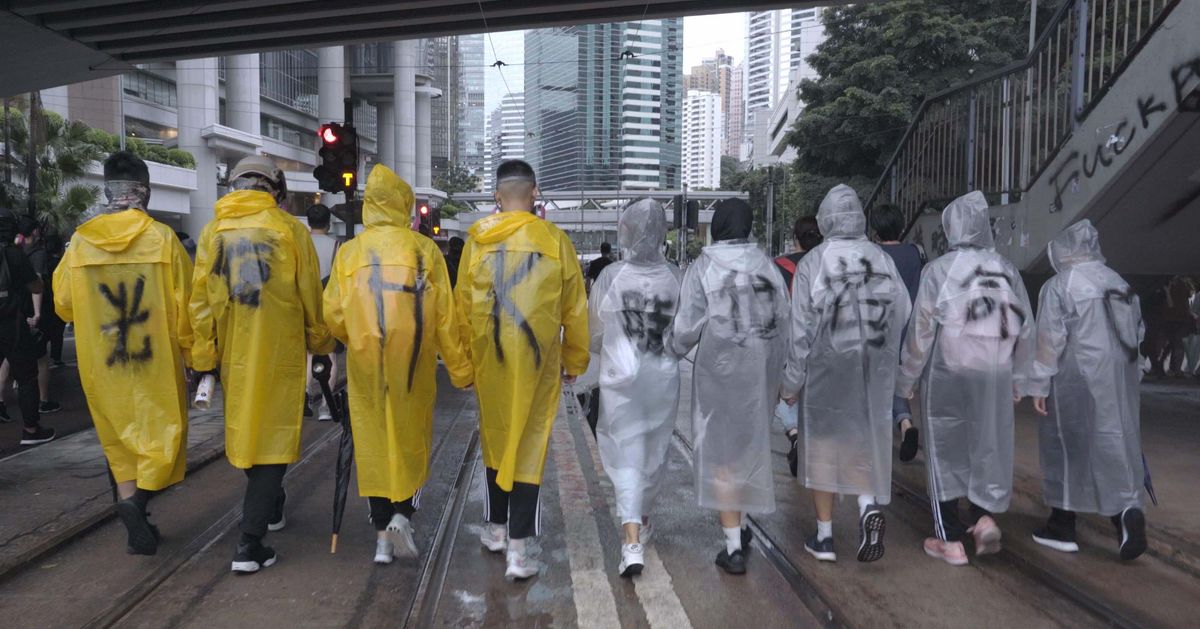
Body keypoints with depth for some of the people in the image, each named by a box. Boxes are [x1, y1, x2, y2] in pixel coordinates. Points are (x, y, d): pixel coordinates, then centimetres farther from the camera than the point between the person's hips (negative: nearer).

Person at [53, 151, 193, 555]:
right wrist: (187, 347, 4)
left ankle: (132, 511, 14)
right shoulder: (162, 238, -11)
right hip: (156, 360, -3)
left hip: (101, 363, 3)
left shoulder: (81, 241, -2)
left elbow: (63, 303, 7)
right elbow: (184, 304, -9)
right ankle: (136, 500, -12)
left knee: (120, 440, 15)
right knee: (161, 432, 9)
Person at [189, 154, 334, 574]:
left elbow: (201, 299, 3)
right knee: (274, 434, 1)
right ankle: (250, 542, -5)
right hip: (280, 351, -4)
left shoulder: (213, 231, 5)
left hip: (233, 354, 4)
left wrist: (204, 357, 8)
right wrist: (322, 345, 11)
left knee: (244, 429, 20)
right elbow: (311, 296, -2)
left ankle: (270, 508, 39)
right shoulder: (290, 229, -5)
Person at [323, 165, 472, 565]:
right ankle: (402, 513, 1)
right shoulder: (425, 250, -3)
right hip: (413, 362, -1)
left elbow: (333, 314, -2)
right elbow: (445, 318, -4)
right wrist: (460, 369, 3)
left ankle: (382, 534, 13)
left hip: (365, 364, 1)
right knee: (412, 439, 15)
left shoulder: (349, 252, 0)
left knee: (373, 442, 10)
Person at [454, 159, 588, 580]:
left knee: (495, 441, 18)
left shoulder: (477, 240, -2)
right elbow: (574, 310, 1)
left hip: (489, 358, 2)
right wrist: (574, 362, 13)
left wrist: (465, 360, 14)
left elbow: (463, 306, 3)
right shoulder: (555, 240, -4)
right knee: (529, 446, 5)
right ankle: (518, 548, 4)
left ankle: (495, 528, 34)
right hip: (538, 360, -2)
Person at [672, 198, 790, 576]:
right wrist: (778, 374, 14)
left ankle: (734, 547, 6)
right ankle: (738, 526, 32)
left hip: (720, 370, -4)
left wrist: (673, 354, 10)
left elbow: (688, 327, -10)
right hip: (763, 370, 4)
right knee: (749, 445, 20)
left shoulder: (703, 267, -7)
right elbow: (784, 322, 5)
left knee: (721, 452, 5)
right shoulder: (767, 266, 4)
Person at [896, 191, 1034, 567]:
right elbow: (1026, 329, 9)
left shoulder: (939, 270, -9)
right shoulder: (1007, 271, 4)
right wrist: (1018, 379, 18)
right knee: (988, 447, 19)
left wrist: (906, 380, 2)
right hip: (995, 378, 3)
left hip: (948, 376, -3)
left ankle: (951, 541, 11)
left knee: (947, 453, 7)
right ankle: (985, 516, 6)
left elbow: (921, 331, -7)